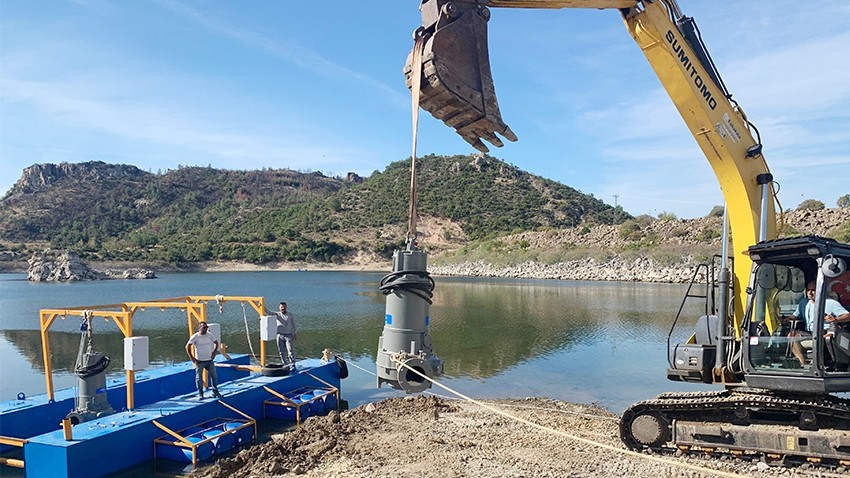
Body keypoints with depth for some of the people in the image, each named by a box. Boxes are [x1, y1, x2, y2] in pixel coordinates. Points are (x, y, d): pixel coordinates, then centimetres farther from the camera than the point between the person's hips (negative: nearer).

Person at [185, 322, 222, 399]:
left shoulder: (210, 335, 2)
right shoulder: (195, 336, -10)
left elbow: (216, 343, 15)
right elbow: (187, 346, -9)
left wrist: (214, 352, 6)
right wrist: (192, 357, -11)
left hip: (209, 360, 4)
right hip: (200, 361, -3)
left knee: (213, 376, 4)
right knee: (199, 377, 3)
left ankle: (215, 392, 16)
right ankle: (200, 393, 15)